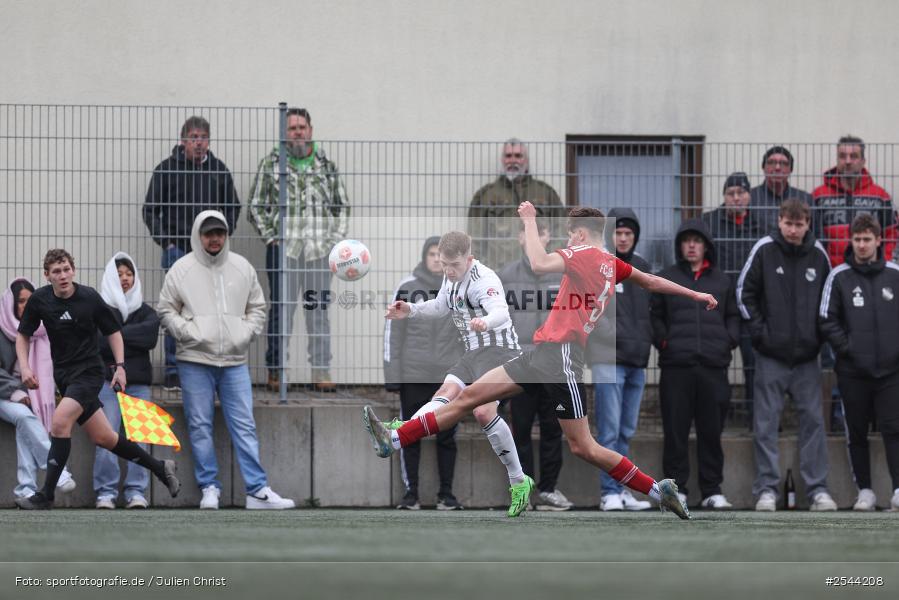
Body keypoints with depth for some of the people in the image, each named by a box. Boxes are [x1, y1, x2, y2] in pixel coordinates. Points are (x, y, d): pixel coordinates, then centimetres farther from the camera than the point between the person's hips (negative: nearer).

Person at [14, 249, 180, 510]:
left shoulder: (89, 298, -10)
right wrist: (24, 367, -4)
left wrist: (120, 366, -6)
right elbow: (23, 335, 10)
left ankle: (46, 495, -20)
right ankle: (159, 467, 27)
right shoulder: (39, 300, -3)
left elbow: (113, 331, 3)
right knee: (102, 437, 8)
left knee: (60, 422, -24)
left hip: (89, 372, -5)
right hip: (63, 375, 5)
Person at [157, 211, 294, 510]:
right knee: (200, 427, 1)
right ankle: (209, 488, 8)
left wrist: (246, 332, 1)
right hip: (195, 361, -2)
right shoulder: (181, 270, 1)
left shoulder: (242, 268, 9)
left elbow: (257, 307, 17)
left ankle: (258, 490, -3)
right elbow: (165, 310, 4)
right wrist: (187, 332, -9)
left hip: (235, 362, 2)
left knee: (244, 426, -1)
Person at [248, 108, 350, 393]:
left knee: (319, 310, 4)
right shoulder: (271, 164, 4)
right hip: (283, 249, -2)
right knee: (281, 310, -1)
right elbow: (256, 206, 6)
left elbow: (342, 206, 17)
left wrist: (335, 239, 6)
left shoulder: (327, 166, 11)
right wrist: (270, 237, -3)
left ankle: (321, 372, 8)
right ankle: (275, 370, 6)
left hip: (319, 250, 2)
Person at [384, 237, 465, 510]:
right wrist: (392, 373, -5)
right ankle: (411, 492, 8)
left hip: (449, 375, 1)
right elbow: (393, 331, 0)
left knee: (447, 436, 5)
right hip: (413, 375, -1)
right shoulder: (407, 288, 1)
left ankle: (446, 492, 12)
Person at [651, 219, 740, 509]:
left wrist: (730, 340, 4)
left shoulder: (722, 281, 16)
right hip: (676, 367, -2)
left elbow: (733, 316, 21)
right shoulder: (665, 278, 10)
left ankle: (712, 491, 9)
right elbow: (654, 315, 11)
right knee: (676, 432, -2)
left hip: (713, 366, 2)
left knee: (712, 432, 4)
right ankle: (676, 488, 3)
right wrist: (663, 341, -3)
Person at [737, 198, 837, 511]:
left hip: (807, 356, 2)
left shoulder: (818, 254, 4)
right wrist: (759, 330, -6)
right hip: (771, 355, -2)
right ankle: (766, 489, 3)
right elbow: (744, 292, 0)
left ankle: (818, 488, 6)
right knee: (766, 423, -1)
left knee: (813, 420, 2)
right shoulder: (764, 250, -3)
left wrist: (820, 334, 3)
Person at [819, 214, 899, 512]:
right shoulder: (839, 277, 1)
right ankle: (864, 490, 13)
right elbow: (827, 319, 0)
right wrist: (846, 347, -9)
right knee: (857, 432, 6)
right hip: (853, 370, 0)